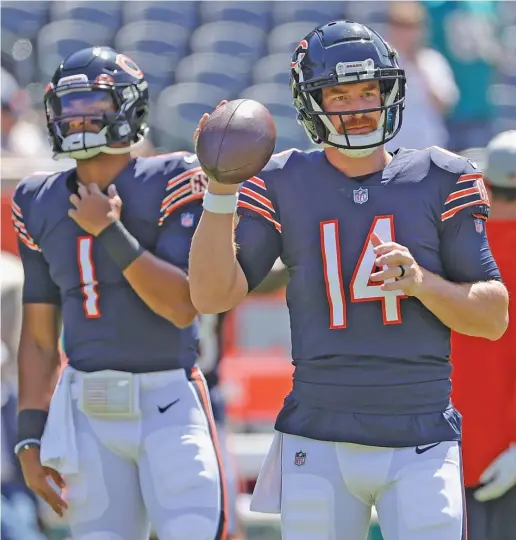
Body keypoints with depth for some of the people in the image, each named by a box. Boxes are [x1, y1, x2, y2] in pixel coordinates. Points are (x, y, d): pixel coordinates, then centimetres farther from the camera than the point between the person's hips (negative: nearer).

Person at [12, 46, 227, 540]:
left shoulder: (169, 184, -5)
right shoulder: (42, 205, 10)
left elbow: (184, 306, -15)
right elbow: (38, 337, 14)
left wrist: (110, 232, -15)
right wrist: (30, 438, 9)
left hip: (168, 403, -4)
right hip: (88, 413, 4)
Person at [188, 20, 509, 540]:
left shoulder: (439, 180, 3)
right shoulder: (284, 186, 4)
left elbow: (493, 318, 3)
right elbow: (212, 296, -4)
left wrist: (421, 282, -15)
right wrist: (220, 191, -13)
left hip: (421, 444, -1)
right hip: (318, 446, 1)